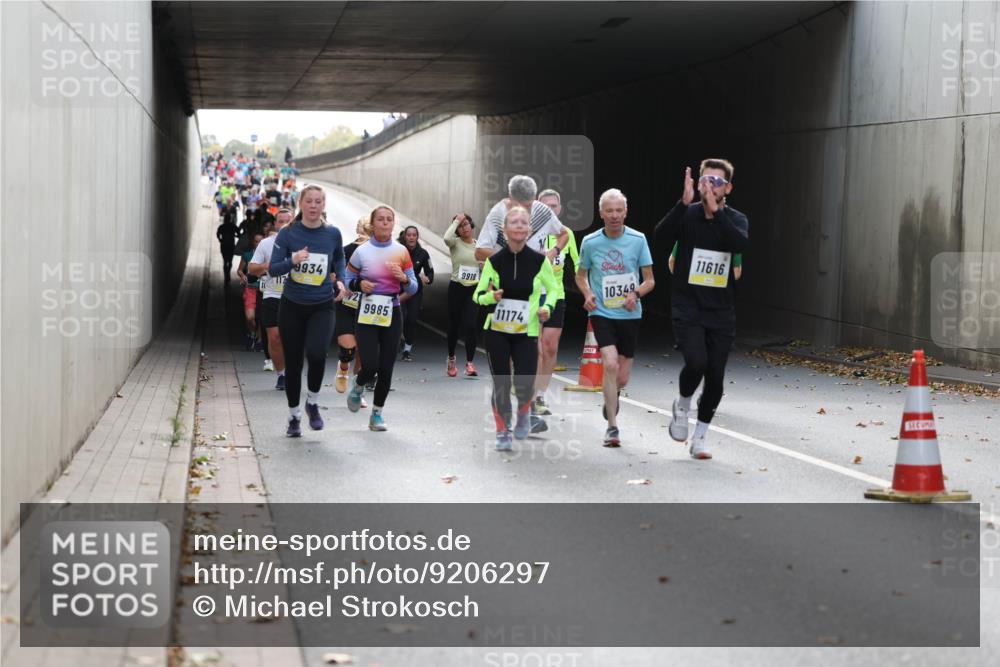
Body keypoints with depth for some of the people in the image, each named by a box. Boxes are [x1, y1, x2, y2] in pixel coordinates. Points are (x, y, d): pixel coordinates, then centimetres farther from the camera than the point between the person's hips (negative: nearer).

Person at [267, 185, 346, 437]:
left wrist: (340, 280, 1)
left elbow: (339, 259, 18)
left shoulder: (332, 233, -1)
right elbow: (272, 269, -6)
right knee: (293, 363, 6)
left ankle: (313, 403, 2)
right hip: (292, 306, 0)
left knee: (316, 353, -24)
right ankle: (294, 416, 24)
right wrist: (293, 261, -24)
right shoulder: (288, 233, -5)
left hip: (322, 307, 0)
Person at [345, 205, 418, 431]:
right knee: (370, 366, -14)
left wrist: (404, 279, -14)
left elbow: (413, 288, 7)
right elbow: (347, 281, 7)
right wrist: (359, 284, -14)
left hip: (391, 315, 2)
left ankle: (377, 413, 18)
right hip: (367, 315, -2)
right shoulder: (362, 252, -2)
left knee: (386, 369, 1)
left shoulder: (401, 252, 4)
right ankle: (358, 388, 20)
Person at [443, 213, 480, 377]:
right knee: (454, 325, 8)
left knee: (470, 325, -13)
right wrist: (456, 221, -17)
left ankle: (470, 363, -12)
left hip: (474, 289, 1)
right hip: (456, 288, -1)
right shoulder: (456, 243, -3)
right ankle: (451, 359, 29)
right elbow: (447, 238, -28)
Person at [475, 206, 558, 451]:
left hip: (527, 332, -1)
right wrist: (490, 297, -19)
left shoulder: (539, 261, -5)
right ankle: (502, 433, 20)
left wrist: (546, 308, -9)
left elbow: (553, 290, 9)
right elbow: (478, 295, 3)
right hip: (497, 330, 1)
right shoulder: (494, 261, -4)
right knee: (501, 384, 2)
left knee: (524, 384, -12)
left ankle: (524, 412, 24)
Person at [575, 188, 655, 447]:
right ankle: (612, 426, -14)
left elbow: (649, 280, 3)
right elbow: (581, 275, 13)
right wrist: (588, 294, -8)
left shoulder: (638, 239, -3)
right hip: (601, 313, -1)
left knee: (622, 378, 6)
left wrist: (636, 294, -17)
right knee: (610, 364, -22)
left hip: (630, 315, 1)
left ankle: (611, 398, 43)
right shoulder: (590, 242, -3)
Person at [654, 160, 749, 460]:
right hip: (687, 308, -2)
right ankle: (682, 404, 9)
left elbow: (740, 243, -21)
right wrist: (684, 202, -31)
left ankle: (700, 435, 21)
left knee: (716, 376, 2)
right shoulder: (688, 214, -2)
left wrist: (715, 210, -27)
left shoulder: (736, 220, 2)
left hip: (721, 313, 2)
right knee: (696, 362, -22)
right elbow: (661, 236, -22)